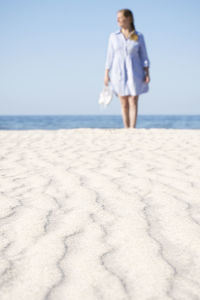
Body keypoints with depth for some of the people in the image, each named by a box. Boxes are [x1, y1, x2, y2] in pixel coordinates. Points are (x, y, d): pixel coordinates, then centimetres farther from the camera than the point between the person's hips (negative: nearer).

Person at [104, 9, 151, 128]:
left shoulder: (139, 36, 2)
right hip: (119, 74, 2)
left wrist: (147, 73, -7)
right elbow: (110, 56, 7)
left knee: (133, 102, -8)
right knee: (124, 104, 3)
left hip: (134, 73, -1)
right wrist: (106, 74, 1)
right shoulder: (113, 36, 6)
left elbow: (144, 56, 2)